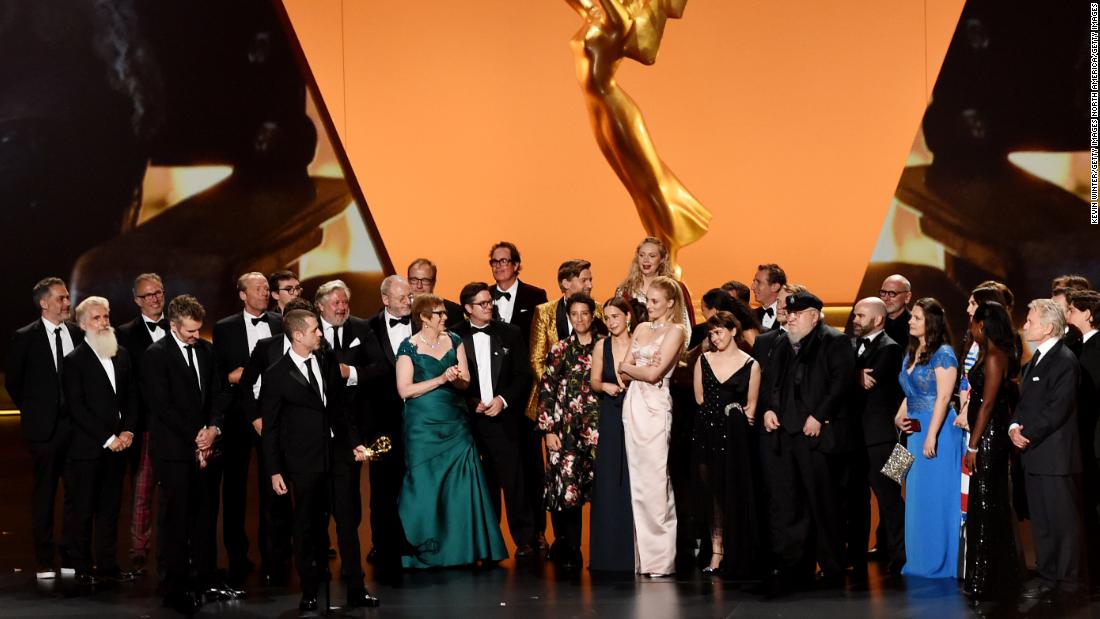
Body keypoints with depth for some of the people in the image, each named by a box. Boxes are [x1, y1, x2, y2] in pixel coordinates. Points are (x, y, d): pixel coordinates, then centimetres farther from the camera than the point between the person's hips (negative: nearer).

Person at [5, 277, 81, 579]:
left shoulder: (78, 334, 5)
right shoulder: (25, 338, -5)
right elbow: (13, 381, 4)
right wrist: (33, 412, 5)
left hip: (77, 426, 3)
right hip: (45, 428, -3)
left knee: (76, 494, 5)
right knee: (44, 495, 4)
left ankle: (71, 557, 14)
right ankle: (45, 562, 11)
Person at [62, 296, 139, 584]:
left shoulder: (122, 355, 11)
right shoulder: (75, 361, -7)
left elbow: (132, 396, 13)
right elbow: (77, 408, -12)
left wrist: (128, 431, -2)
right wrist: (108, 439, -13)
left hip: (117, 445, 5)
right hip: (87, 449, -5)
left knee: (110, 509, 10)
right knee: (84, 511, 1)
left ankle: (108, 565, 16)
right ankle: (82, 568, 9)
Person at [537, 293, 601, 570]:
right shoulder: (560, 349, 6)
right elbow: (546, 390, 3)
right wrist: (548, 429, -3)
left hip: (595, 429, 1)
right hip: (564, 429, -1)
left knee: (596, 489, -4)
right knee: (564, 487, -7)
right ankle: (569, 549, 4)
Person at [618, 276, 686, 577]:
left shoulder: (675, 331, -3)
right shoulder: (641, 329, 17)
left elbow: (653, 373, -11)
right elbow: (624, 371, 11)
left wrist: (628, 367, 4)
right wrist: (642, 368, -8)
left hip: (655, 407, -7)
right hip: (633, 404, 7)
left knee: (654, 480, -7)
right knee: (637, 479, 6)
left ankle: (660, 559, -3)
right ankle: (643, 555, 10)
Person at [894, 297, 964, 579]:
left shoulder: (943, 354, -10)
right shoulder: (910, 354, 14)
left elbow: (943, 398, -15)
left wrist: (931, 436, -19)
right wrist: (899, 417, 4)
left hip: (939, 429, -8)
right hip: (916, 431, 8)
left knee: (936, 496, -3)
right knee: (917, 497, 11)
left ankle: (940, 562, 6)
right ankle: (921, 560, 19)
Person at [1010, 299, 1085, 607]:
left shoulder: (1064, 361, -13)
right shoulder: (1035, 361, 16)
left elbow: (1057, 410, -19)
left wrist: (1028, 434, -15)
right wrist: (1014, 427, -1)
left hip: (1056, 455, -9)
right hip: (1034, 454, 9)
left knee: (1064, 522, -3)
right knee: (1041, 523, 14)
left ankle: (1069, 583, 3)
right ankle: (1048, 579, 22)